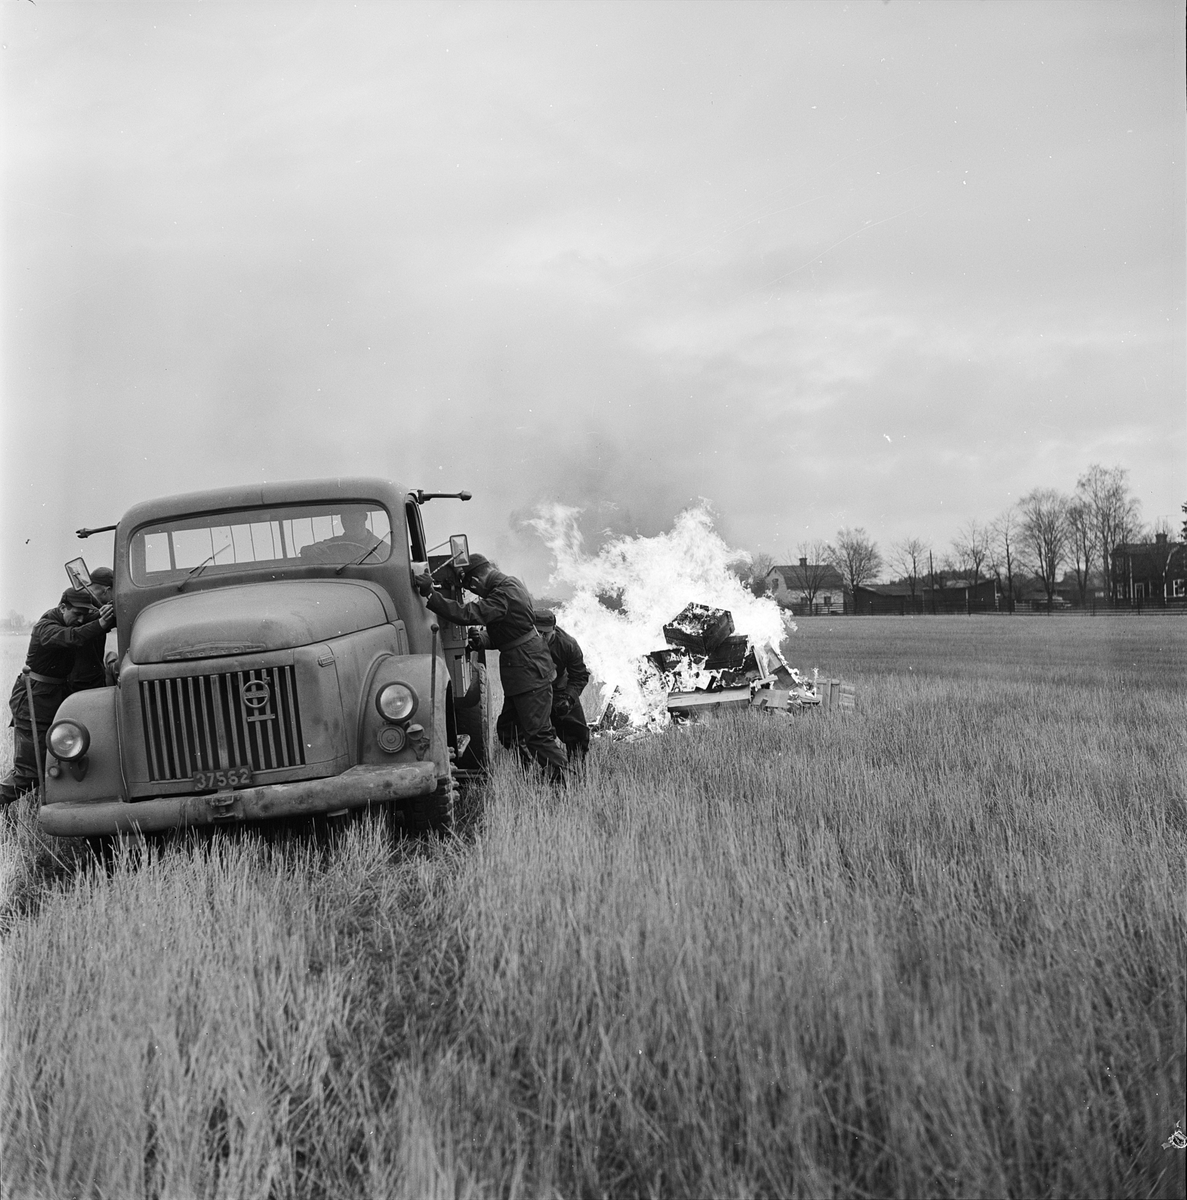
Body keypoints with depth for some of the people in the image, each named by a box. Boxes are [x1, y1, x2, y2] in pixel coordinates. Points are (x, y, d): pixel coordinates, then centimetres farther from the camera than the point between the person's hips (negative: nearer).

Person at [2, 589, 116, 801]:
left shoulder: (71, 618, 5)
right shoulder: (45, 628, -21)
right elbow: (71, 637, -40)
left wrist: (104, 615, -23)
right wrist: (100, 624, -52)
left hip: (57, 694, 9)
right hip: (33, 698, -9)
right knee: (28, 769, -9)